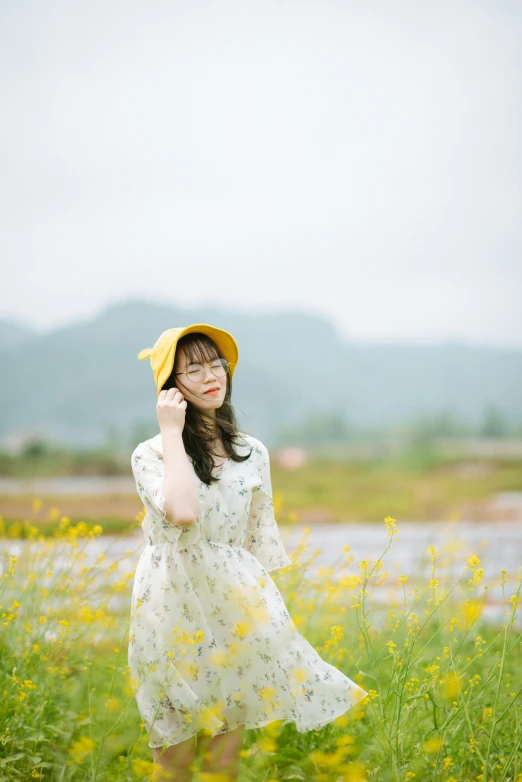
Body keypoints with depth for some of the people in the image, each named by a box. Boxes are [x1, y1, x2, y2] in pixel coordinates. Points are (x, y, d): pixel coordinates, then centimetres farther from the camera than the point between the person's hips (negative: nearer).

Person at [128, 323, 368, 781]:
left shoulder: (252, 453, 7)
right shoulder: (152, 454, -6)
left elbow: (260, 540, 12)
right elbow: (182, 512, -26)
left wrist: (268, 611, 9)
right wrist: (172, 433, -17)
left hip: (235, 607, 3)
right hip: (174, 609, -3)